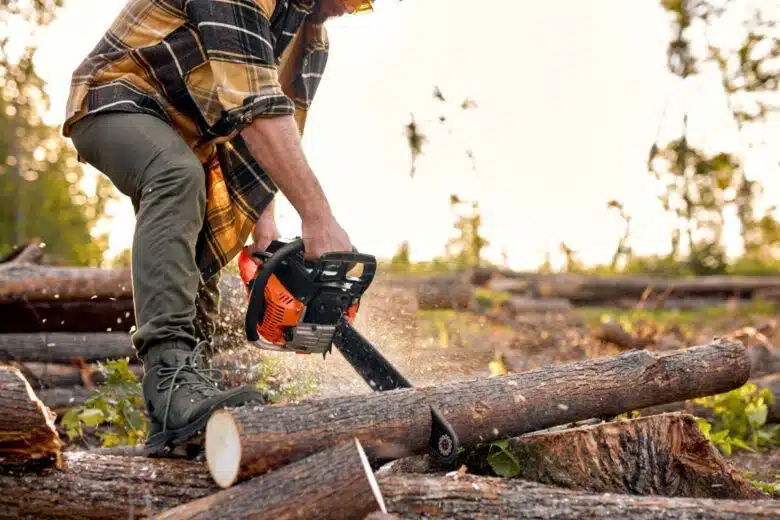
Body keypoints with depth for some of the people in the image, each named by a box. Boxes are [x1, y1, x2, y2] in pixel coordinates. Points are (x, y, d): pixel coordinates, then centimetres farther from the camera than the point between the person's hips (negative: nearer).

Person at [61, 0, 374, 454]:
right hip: (116, 104, -10)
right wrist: (318, 217, -41)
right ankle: (171, 380, -46)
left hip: (191, 136, 10)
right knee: (180, 177, -36)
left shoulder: (313, 37, 1)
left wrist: (263, 217, -11)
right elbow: (253, 106, -37)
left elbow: (281, 126, 3)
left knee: (198, 263, 4)